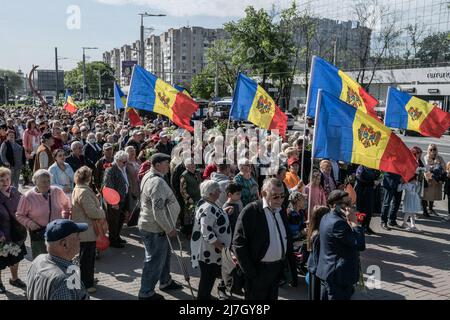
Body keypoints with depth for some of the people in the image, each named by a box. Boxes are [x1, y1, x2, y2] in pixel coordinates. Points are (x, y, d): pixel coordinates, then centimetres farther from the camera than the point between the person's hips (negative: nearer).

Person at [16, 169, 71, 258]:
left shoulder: (57, 192, -4)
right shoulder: (27, 197, -11)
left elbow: (66, 203, 17)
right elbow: (19, 215, 0)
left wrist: (65, 214, 6)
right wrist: (29, 223, -15)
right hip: (38, 233, -3)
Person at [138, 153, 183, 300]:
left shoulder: (148, 176, 8)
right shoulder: (157, 182, -25)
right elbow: (158, 211, -28)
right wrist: (169, 229, -18)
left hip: (148, 224, 10)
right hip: (155, 228, -10)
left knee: (164, 254, 24)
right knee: (155, 260, 3)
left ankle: (165, 282, 41)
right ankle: (146, 293, 17)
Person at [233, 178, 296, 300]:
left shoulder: (280, 211, 8)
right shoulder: (251, 211, -14)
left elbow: (287, 240, 14)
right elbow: (239, 243, -17)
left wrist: (291, 265, 6)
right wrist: (249, 272, -17)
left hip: (278, 268, 7)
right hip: (258, 270, -6)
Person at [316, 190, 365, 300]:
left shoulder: (326, 217, 7)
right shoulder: (337, 223, -24)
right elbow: (361, 245, -23)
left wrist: (348, 221, 1)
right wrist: (354, 221, -20)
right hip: (338, 276, -10)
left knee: (325, 297, 18)